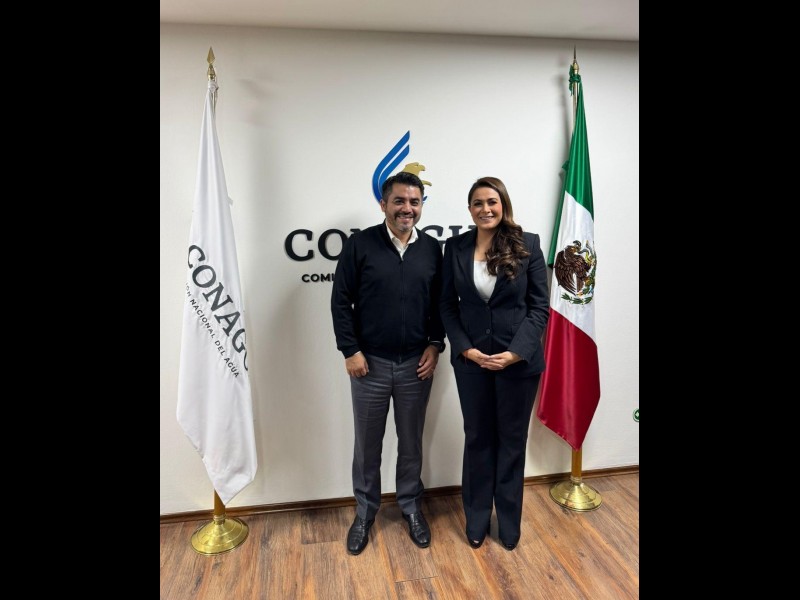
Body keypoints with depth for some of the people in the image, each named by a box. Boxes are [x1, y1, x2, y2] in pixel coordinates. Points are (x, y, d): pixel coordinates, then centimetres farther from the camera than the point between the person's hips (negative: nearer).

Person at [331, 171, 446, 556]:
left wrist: (435, 345, -2)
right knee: (367, 444, 13)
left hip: (417, 364, 2)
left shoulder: (433, 249, 2)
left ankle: (411, 507, 36)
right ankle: (365, 512, 33)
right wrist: (350, 350, -9)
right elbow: (341, 301, -5)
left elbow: (440, 304, 8)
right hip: (370, 363, -2)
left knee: (411, 442, 16)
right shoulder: (360, 244, -6)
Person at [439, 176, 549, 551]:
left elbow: (540, 306, -5)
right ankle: (477, 520, 33)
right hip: (471, 360, 2)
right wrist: (464, 349, -10)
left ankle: (509, 521, 32)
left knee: (512, 440, 13)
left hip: (518, 360, -1)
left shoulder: (527, 245, -4)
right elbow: (448, 306, 3)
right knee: (477, 438, 14)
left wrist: (516, 352, -15)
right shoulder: (456, 247, 1)